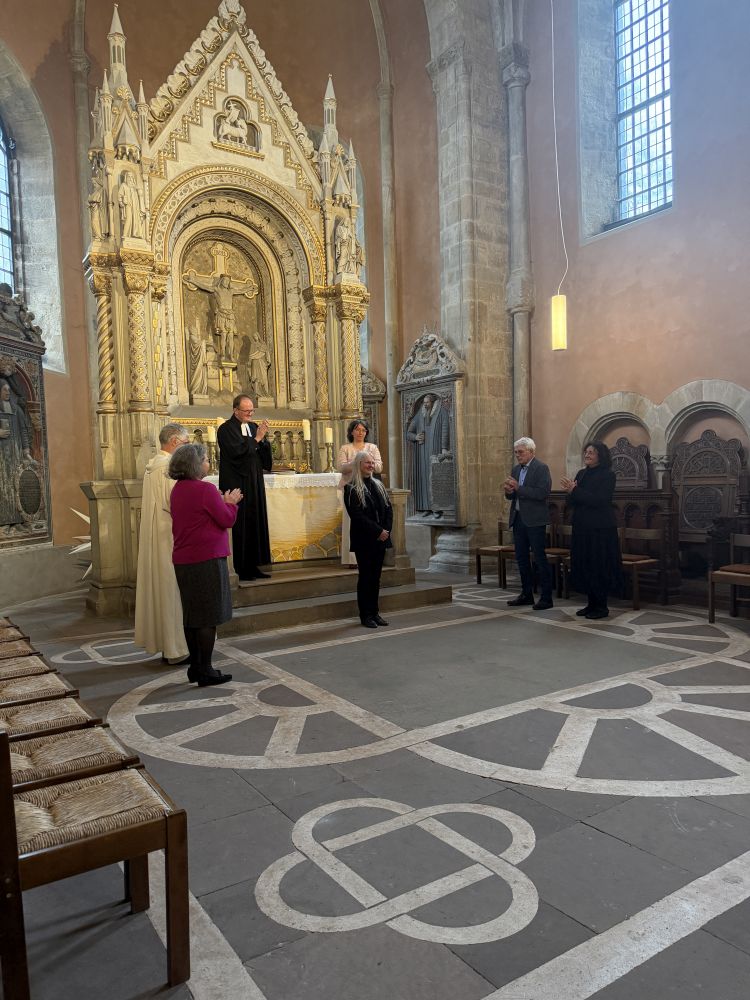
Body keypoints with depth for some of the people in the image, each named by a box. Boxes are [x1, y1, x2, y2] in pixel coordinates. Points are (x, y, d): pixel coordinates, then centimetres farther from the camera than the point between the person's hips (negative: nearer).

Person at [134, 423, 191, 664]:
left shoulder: (152, 465, 14)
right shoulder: (169, 467, -17)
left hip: (153, 537, 10)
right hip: (170, 538, -10)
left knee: (159, 588, 14)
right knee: (173, 590, -2)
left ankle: (162, 642, 23)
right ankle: (176, 648, 6)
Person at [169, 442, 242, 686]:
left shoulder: (177, 490, 10)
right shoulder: (205, 489, -16)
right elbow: (227, 520, -11)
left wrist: (223, 502, 16)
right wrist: (231, 502, 6)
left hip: (183, 561, 9)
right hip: (206, 559, -8)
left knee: (191, 615, 14)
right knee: (208, 616, 0)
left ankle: (195, 667, 23)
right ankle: (205, 671, 5)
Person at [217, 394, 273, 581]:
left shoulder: (253, 427, 12)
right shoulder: (226, 429, -7)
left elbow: (264, 453, 9)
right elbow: (237, 451, -19)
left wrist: (263, 439, -9)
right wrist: (256, 438, -14)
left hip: (254, 483, 7)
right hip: (237, 485, -7)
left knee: (256, 523, 8)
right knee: (239, 527, -4)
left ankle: (253, 566, 15)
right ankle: (239, 570, 3)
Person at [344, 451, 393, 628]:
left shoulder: (378, 485, 14)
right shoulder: (351, 489, -6)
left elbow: (389, 509, 11)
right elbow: (357, 515, -14)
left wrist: (386, 530, -4)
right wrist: (378, 531, -16)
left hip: (380, 539, 6)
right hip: (364, 540, -6)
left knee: (375, 577, 10)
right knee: (365, 577, 0)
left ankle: (374, 613, 17)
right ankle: (366, 616, 6)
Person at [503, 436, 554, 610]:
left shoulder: (541, 468, -9)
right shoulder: (516, 469, 14)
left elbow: (543, 493, -21)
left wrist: (518, 488, -22)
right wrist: (509, 491, -6)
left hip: (534, 520, -8)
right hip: (518, 518, 8)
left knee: (540, 558, -3)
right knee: (521, 558, 13)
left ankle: (546, 597, 4)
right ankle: (526, 594, 24)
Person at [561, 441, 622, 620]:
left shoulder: (607, 475, -8)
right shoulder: (581, 473, 12)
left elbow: (598, 500, -20)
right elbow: (573, 502, 11)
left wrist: (574, 490, -21)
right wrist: (570, 492, -10)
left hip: (599, 528, -7)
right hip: (581, 527, 7)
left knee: (599, 567, -2)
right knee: (584, 565, 9)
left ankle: (602, 606, 8)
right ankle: (592, 604, 19)